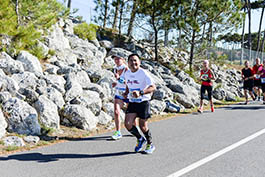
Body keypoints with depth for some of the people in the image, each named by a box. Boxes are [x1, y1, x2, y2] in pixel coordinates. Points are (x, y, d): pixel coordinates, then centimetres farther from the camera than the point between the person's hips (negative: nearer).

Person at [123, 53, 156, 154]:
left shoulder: (143, 73, -15)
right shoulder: (127, 74, 5)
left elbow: (153, 87, -24)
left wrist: (141, 93, -37)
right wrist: (126, 93, 6)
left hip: (143, 102, -5)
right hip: (132, 102, 5)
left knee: (142, 126, 1)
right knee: (128, 124, -7)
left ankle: (150, 144, 28)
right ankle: (140, 139, 22)